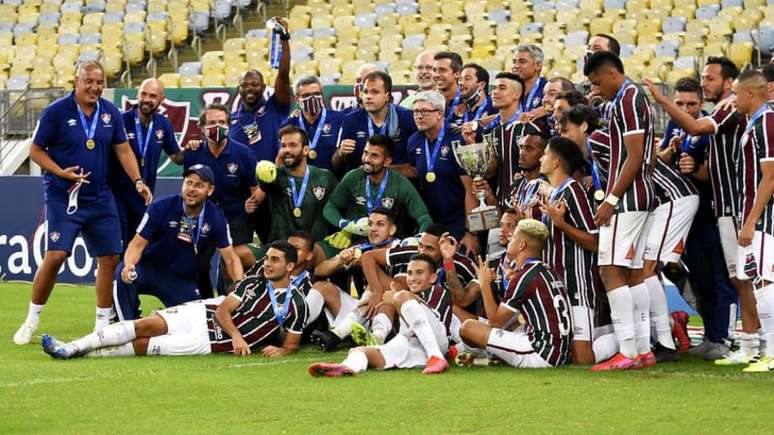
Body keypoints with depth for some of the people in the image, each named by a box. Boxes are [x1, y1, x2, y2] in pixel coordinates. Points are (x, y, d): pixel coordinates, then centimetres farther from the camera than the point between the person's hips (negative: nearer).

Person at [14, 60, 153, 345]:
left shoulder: (110, 112, 5)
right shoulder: (56, 112, -9)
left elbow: (123, 150, 11)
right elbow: (36, 150, -5)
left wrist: (137, 181, -2)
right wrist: (62, 173, -18)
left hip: (100, 198, 5)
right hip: (63, 198, -5)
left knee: (110, 258, 2)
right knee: (56, 255, -15)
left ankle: (102, 326, 15)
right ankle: (31, 321, 0)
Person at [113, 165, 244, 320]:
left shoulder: (216, 218, -7)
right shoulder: (161, 208, -14)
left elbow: (230, 258, -5)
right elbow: (138, 244, -11)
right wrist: (129, 266, -34)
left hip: (184, 281, 3)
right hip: (150, 270, -3)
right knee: (123, 275, -33)